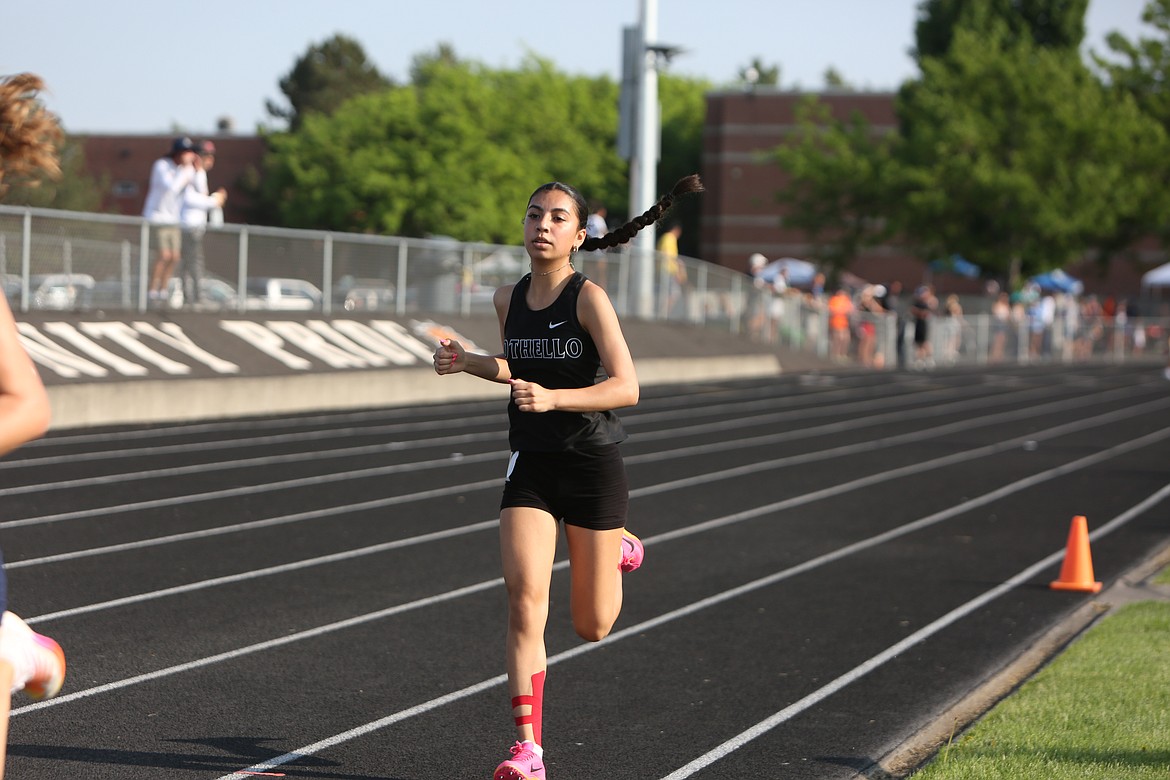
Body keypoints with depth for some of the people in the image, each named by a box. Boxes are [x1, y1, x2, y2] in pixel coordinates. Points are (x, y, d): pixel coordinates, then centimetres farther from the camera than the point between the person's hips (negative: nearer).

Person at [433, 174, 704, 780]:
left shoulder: (589, 298, -14)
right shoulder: (508, 299, 2)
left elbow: (626, 387, -21)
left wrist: (552, 398, -33)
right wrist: (467, 362, 2)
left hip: (592, 465, -3)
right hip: (530, 465, 3)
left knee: (591, 627, 10)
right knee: (524, 599, -16)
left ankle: (619, 547, 44)